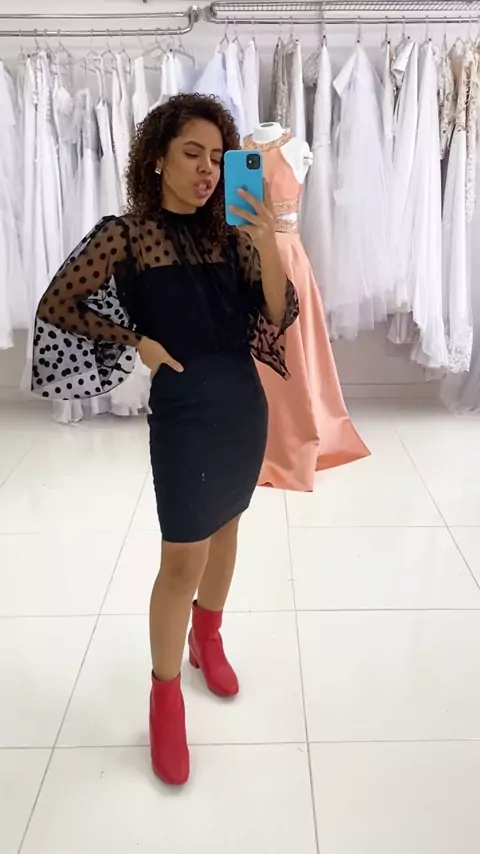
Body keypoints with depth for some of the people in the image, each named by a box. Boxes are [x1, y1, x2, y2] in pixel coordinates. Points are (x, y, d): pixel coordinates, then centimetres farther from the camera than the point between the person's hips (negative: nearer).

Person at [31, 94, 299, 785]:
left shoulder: (229, 233, 2)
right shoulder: (126, 234, -9)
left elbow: (278, 320, -4)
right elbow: (56, 306, -4)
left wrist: (268, 244, -18)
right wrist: (139, 343, -8)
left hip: (245, 405, 5)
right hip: (183, 412, -5)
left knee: (225, 527, 18)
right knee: (183, 558, 0)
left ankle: (208, 636, 43)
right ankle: (165, 696, 21)